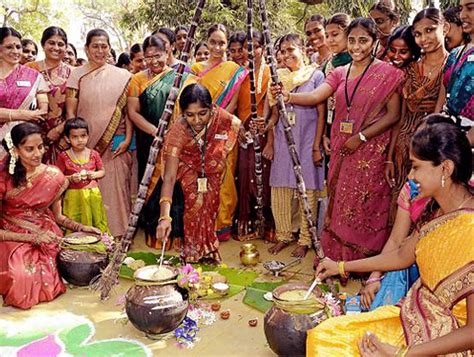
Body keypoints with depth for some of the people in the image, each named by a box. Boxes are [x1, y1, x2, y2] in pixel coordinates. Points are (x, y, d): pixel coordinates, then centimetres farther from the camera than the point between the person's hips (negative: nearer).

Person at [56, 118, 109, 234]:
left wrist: (95, 174, -7)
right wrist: (71, 178, -16)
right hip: (74, 197, -2)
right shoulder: (64, 157, -3)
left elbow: (102, 171, 13)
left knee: (97, 223, 8)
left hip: (93, 195, 2)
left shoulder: (94, 154, 3)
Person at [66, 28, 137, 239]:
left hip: (116, 144, 0)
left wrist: (127, 139, -4)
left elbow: (128, 110, 5)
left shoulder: (121, 76, 6)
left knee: (115, 188, 0)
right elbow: (70, 113, 2)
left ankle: (116, 233, 10)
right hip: (86, 144, 0)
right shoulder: (77, 75, 5)